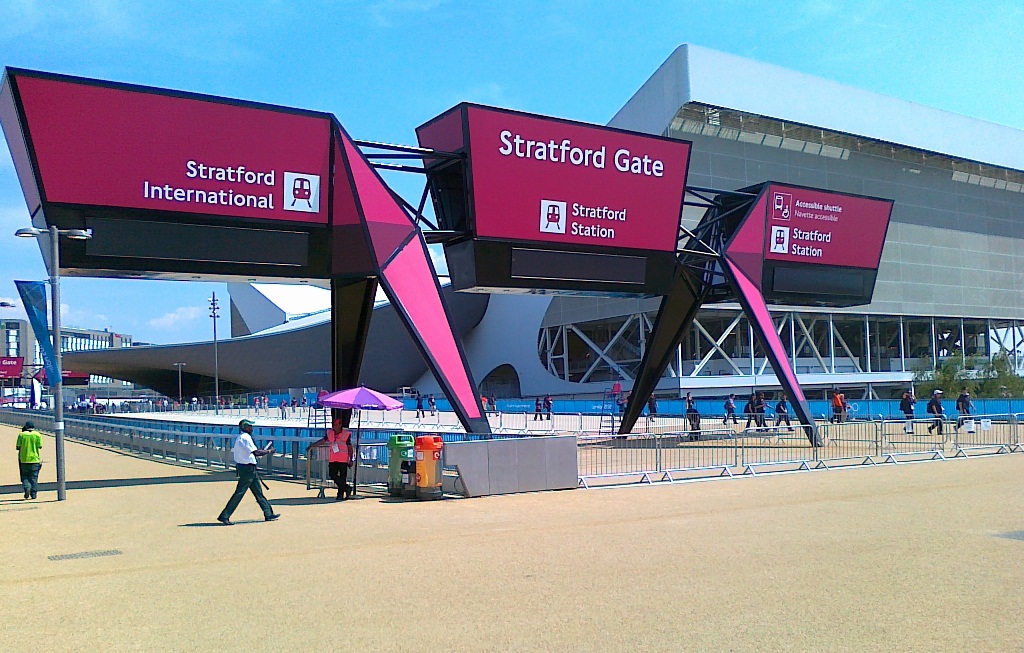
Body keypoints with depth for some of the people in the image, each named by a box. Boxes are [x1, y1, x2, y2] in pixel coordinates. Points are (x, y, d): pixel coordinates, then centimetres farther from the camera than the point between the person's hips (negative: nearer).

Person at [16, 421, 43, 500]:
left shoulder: (21, 435, -2)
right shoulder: (37, 435, -3)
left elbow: (17, 447, -4)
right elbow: (40, 446, -5)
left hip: (24, 459, 0)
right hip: (35, 459, 0)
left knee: (25, 476, 13)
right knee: (34, 477, 7)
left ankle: (27, 488, -11)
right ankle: (33, 494, 6)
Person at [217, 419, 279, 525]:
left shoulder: (239, 437, 13)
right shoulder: (245, 437, -17)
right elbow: (256, 452, -23)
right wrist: (269, 451, -10)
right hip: (248, 468, -10)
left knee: (258, 492, 13)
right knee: (239, 493, -6)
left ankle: (268, 514, 19)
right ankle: (224, 516, -2)